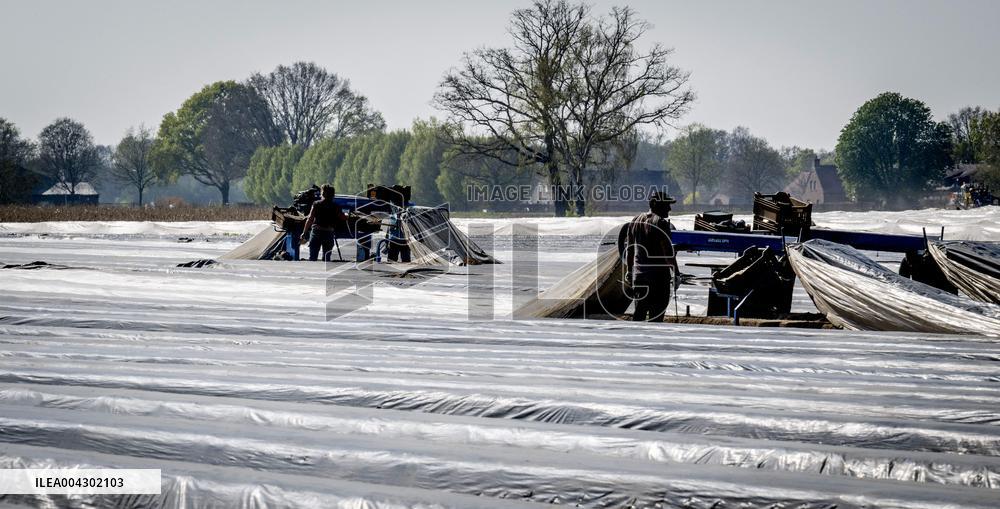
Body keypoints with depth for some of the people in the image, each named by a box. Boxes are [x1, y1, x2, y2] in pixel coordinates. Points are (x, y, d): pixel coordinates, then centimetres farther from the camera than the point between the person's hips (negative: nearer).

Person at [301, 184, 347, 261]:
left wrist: (304, 233, -4)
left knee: (312, 257, 2)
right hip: (329, 233, 1)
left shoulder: (316, 205, -2)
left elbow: (310, 220, -6)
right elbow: (344, 219, 2)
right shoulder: (335, 207, 0)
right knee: (326, 258, 10)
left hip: (316, 232, -1)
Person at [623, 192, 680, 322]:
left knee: (639, 312, 13)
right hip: (658, 276, -7)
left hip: (638, 275, 7)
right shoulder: (661, 223, -13)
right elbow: (668, 251, -17)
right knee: (656, 315, -1)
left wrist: (629, 271, 26)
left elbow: (629, 249, 17)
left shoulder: (635, 221, 11)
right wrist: (675, 274, -13)